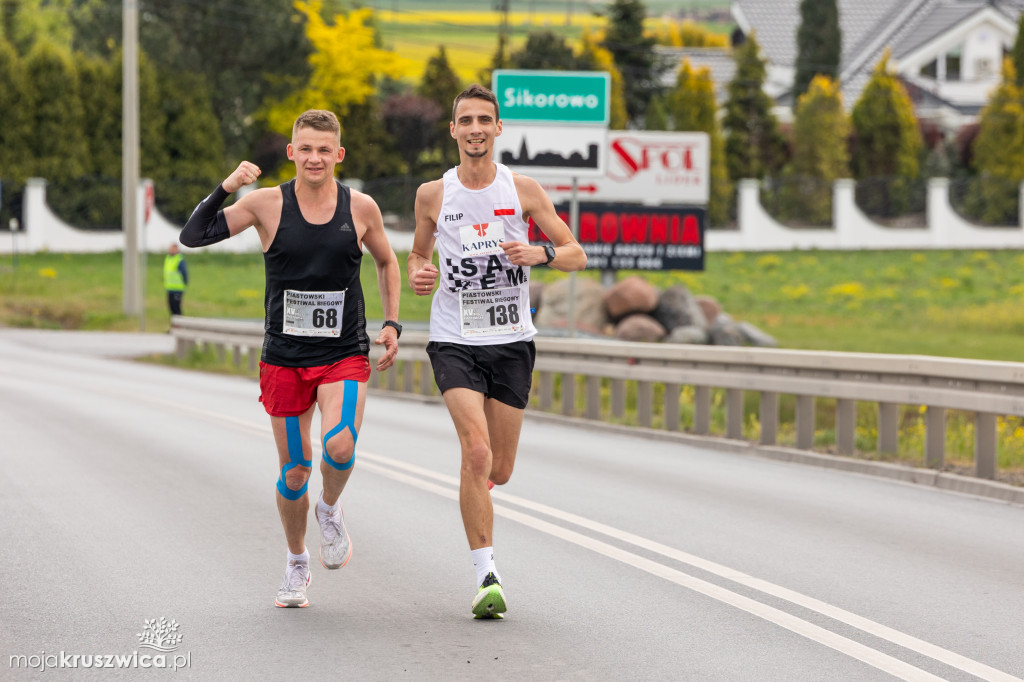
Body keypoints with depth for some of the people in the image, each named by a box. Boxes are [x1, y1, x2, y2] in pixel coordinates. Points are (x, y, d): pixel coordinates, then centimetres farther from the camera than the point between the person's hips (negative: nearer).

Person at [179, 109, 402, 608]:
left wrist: (392, 323, 9)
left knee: (339, 445, -25)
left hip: (344, 355, 0)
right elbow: (192, 237, -7)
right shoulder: (268, 204, -5)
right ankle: (297, 564, 30)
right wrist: (225, 188, -19)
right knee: (294, 471, 5)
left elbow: (386, 262, 18)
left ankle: (330, 510, 9)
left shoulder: (361, 208, 0)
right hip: (284, 357, 0)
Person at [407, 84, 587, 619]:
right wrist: (416, 273, -5)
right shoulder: (433, 195, 2)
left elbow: (577, 255, 2)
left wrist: (539, 253, -19)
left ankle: (475, 484, 44)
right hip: (454, 341, -1)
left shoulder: (523, 190, 1)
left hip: (511, 342, 2)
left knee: (499, 470, 6)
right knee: (476, 452, -20)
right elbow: (418, 252, 19)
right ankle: (486, 576, -16)